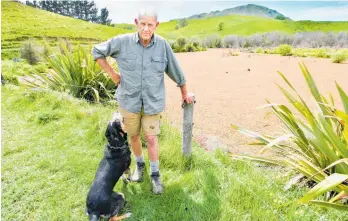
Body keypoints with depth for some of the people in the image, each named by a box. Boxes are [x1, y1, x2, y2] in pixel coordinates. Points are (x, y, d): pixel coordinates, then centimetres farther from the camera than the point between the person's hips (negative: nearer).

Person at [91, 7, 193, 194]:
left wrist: (184, 93, 12)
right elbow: (97, 51, 6)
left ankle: (155, 175, 23)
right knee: (133, 135, 15)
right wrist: (111, 73, -1)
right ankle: (139, 165, 41)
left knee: (151, 138, 4)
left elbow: (176, 72, 2)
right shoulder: (122, 42, -10)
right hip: (129, 100, 1)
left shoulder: (163, 45, -9)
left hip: (153, 102, -1)